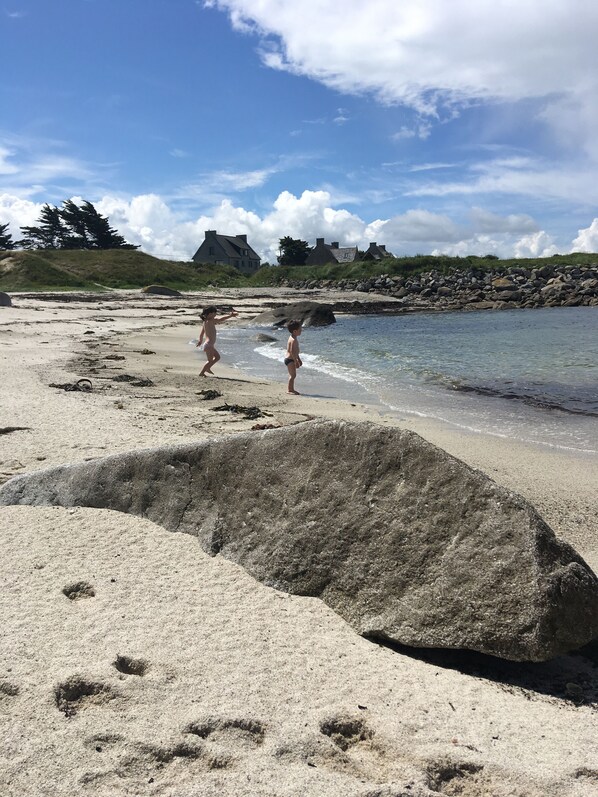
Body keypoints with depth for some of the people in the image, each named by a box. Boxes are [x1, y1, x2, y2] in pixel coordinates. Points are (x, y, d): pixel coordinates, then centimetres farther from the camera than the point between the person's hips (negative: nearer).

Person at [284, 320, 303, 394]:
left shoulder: (293, 339, 13)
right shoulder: (293, 340, -21)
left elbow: (295, 351, 21)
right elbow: (292, 352, -26)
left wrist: (299, 359, 25)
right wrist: (296, 361, -24)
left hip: (290, 359, 11)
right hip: (290, 360, -11)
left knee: (292, 375, 16)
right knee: (293, 375, -8)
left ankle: (291, 389, 24)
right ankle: (290, 389, -5)